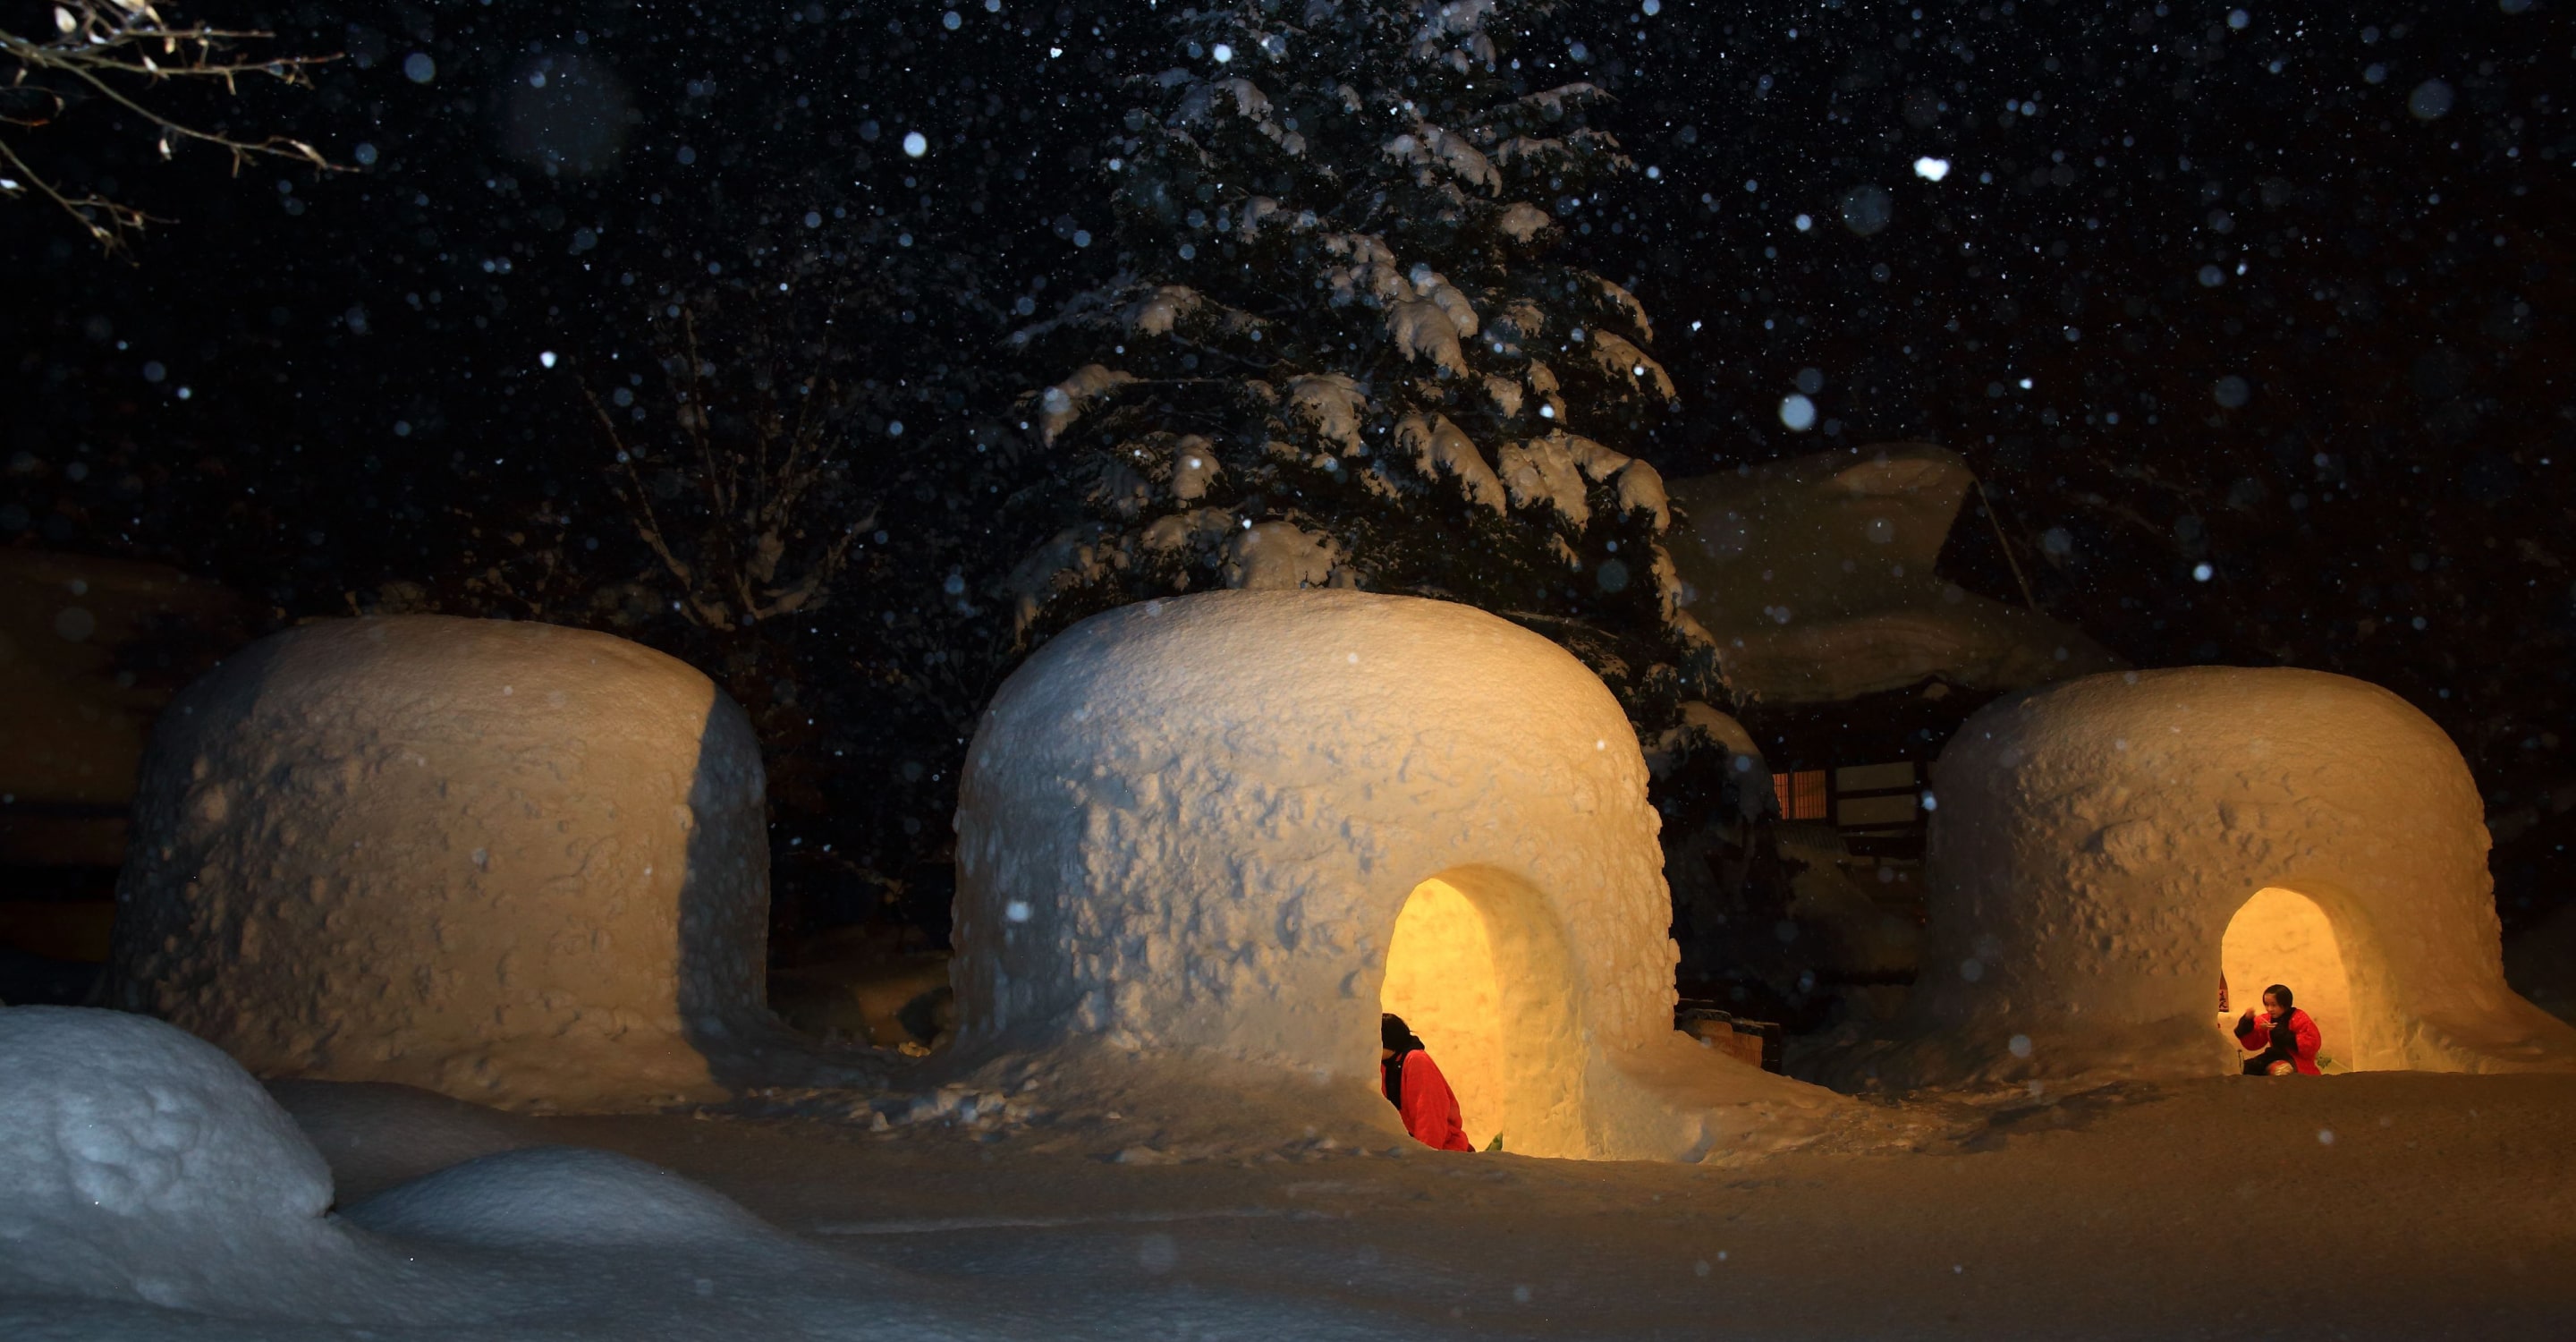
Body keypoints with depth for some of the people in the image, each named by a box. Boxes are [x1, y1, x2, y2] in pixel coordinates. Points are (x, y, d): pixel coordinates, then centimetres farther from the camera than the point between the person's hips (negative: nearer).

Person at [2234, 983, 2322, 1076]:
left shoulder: (2299, 1019, -9)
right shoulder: (2267, 1019, 6)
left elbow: (2311, 1046, -22)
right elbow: (2253, 1044, 6)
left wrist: (2282, 1033, -27)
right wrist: (2247, 1022, -11)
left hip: (2298, 1061, -6)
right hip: (2278, 1058, 6)